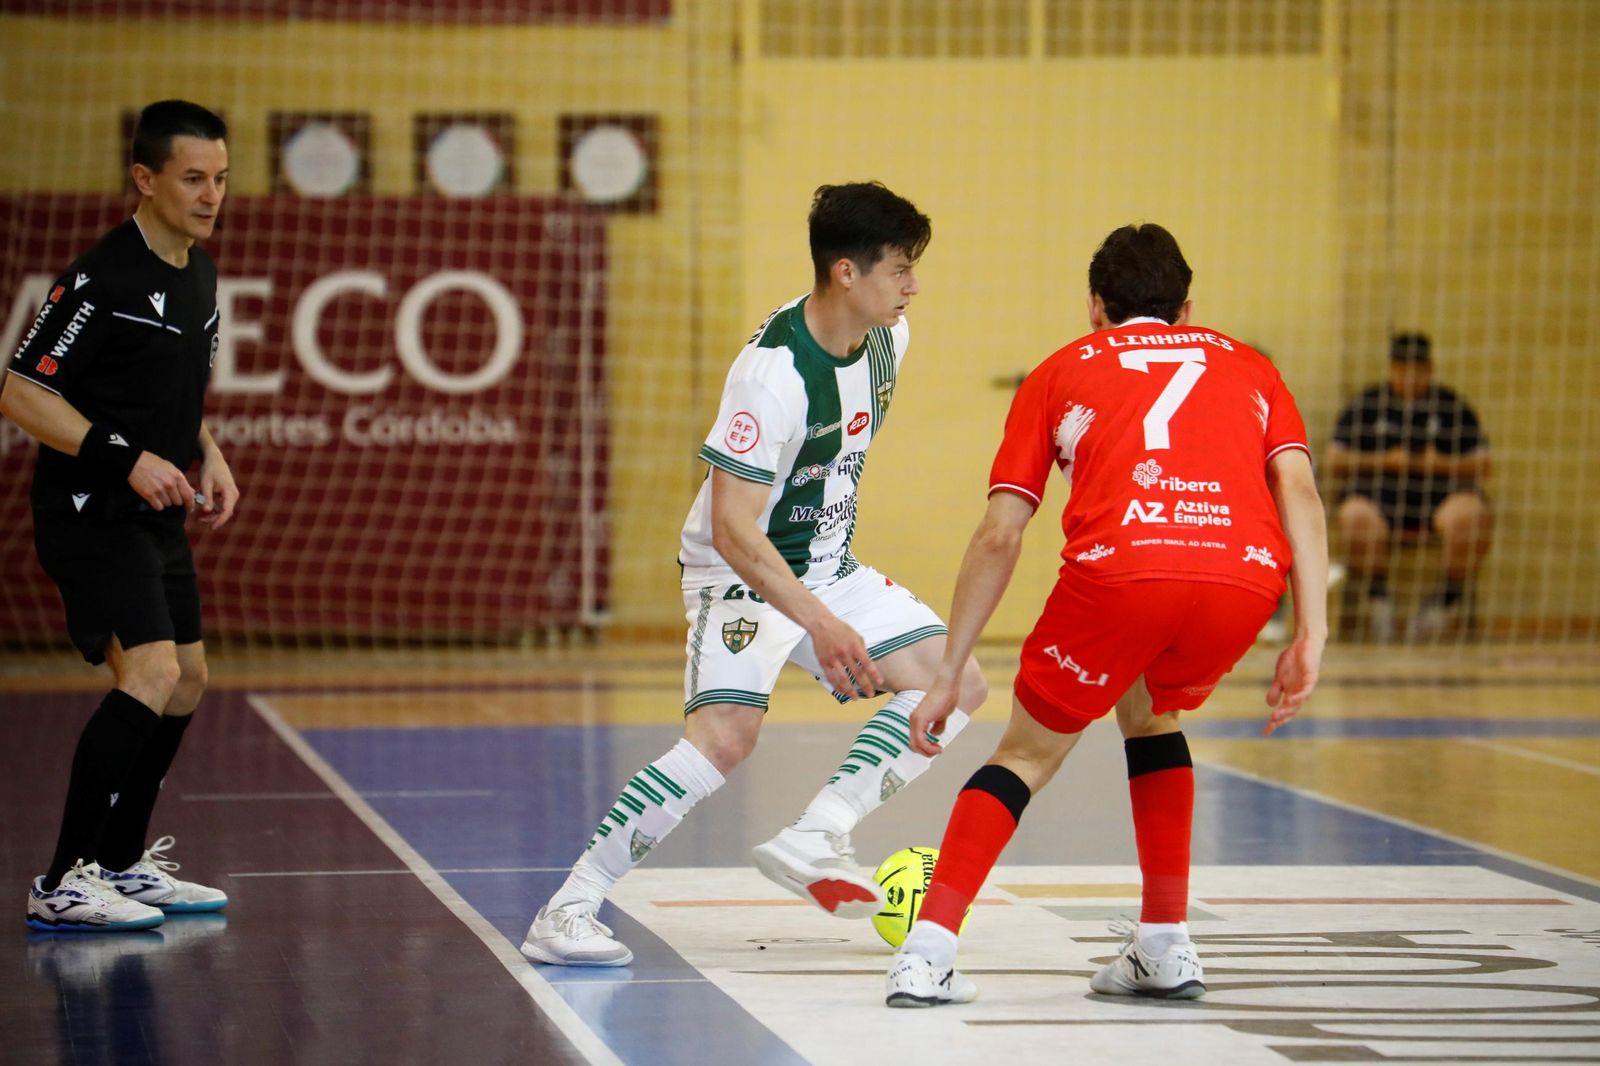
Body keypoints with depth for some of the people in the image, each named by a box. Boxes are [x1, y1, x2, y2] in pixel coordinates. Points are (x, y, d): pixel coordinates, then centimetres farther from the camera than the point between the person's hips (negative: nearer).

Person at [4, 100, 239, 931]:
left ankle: (121, 863, 27)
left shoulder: (197, 273, 11)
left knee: (185, 682, 14)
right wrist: (130, 457, -25)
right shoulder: (103, 277, -18)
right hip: (89, 511, -10)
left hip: (155, 515, 10)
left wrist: (208, 456, 8)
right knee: (150, 674, -20)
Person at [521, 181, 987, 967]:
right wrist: (821, 625, -37)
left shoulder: (888, 338, -4)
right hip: (741, 572, -8)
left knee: (956, 680, -2)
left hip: (829, 567, 9)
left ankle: (815, 838, -10)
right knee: (727, 733, -28)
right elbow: (733, 530, -32)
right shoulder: (773, 372, -29)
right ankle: (566, 913, -23)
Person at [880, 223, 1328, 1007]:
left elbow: (999, 537, 19)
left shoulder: (1061, 371, 28)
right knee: (1149, 711, 31)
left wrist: (949, 675, 23)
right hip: (1246, 576, 2)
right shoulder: (1247, 367, 32)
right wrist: (1309, 638, 8)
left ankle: (927, 954, 1)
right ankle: (1165, 948, 26)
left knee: (1029, 752, 17)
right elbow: (1299, 490, 13)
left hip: (1119, 569, -2)